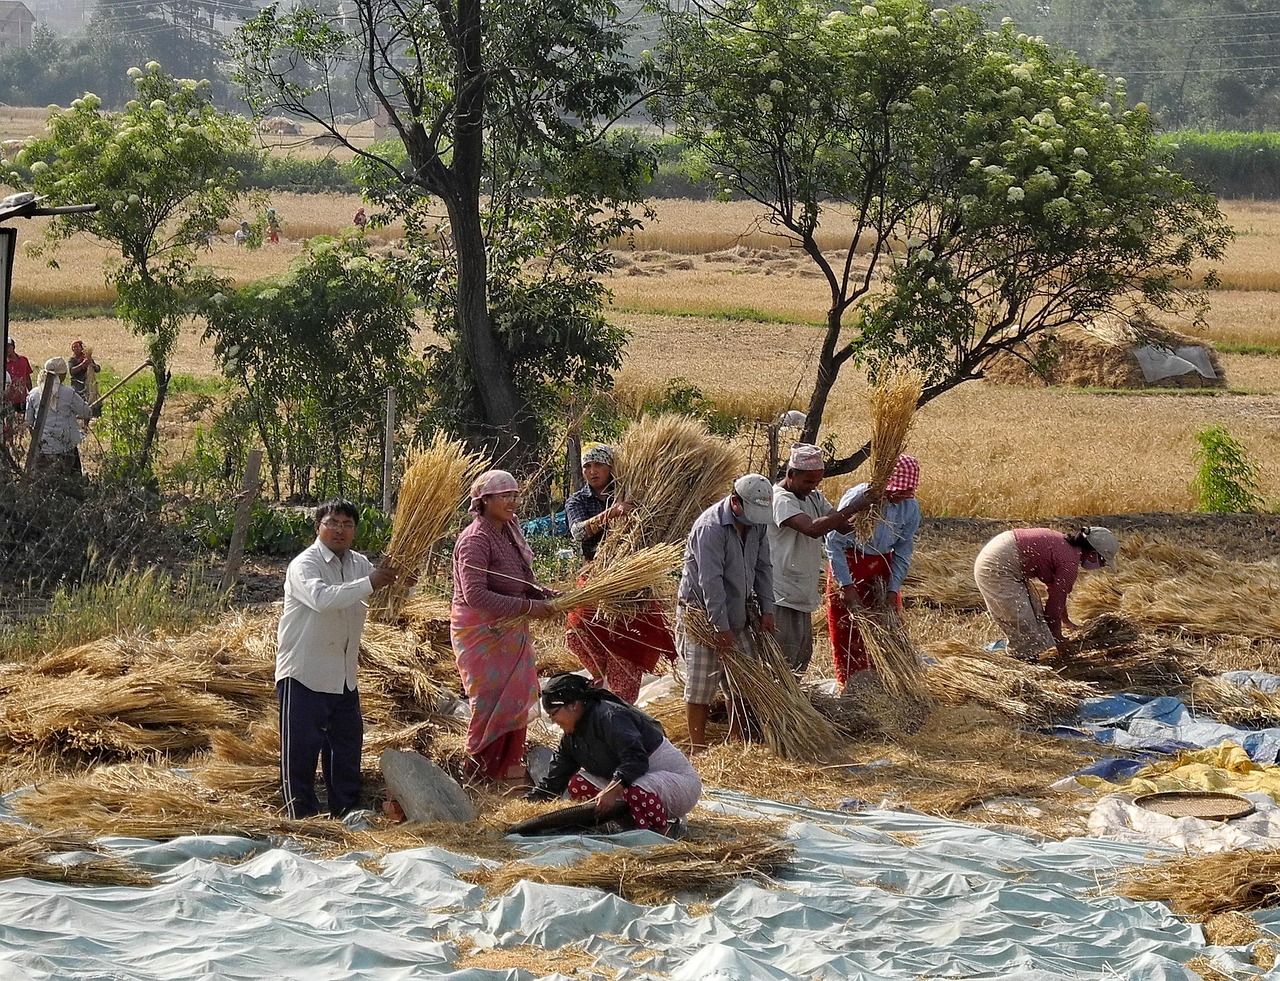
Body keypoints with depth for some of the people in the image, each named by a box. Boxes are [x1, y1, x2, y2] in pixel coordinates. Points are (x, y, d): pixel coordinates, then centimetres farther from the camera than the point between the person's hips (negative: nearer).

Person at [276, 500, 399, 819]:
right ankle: (301, 818, 2)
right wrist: (369, 584, -37)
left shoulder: (359, 564, 10)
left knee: (347, 745, 14)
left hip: (344, 677, 8)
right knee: (300, 749, -4)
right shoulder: (305, 564, -13)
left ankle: (347, 814, 24)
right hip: (304, 675, -7)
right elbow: (321, 598, -33)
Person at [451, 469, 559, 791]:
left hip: (510, 630, 8)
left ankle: (509, 767, 23)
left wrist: (546, 595, -4)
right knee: (490, 701, -3)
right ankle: (476, 772, 9)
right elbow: (475, 595, -29)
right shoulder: (475, 540, -20)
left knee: (517, 697, 12)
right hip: (481, 629, -8)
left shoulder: (510, 532, 7)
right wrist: (528, 607, -29)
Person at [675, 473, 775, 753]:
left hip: (736, 614, 8)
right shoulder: (710, 528, -25)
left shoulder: (757, 523, 1)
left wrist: (767, 609, 2)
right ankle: (698, 751, 4)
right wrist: (721, 627, -25)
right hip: (702, 612, -8)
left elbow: (763, 568, 9)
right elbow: (711, 581, -26)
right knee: (700, 686, -3)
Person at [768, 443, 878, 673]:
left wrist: (864, 513, -18)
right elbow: (812, 528, -34)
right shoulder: (780, 500, -19)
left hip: (803, 593, 10)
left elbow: (843, 526, 3)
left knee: (802, 655, 19)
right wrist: (853, 508, -33)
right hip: (781, 596, -10)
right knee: (785, 655, -6)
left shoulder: (814, 497, 10)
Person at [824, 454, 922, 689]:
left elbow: (903, 553, 0)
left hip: (882, 567, 4)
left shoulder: (910, 507, -10)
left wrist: (893, 590, -6)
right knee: (848, 632, 1)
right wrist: (846, 585, -18)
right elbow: (834, 542, -18)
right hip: (849, 563, -4)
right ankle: (850, 684, 13)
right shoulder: (857, 498, -25)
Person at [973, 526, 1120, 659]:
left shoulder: (1064, 545, 14)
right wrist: (1057, 636, 5)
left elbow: (1056, 591, 28)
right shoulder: (1070, 563, -15)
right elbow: (1056, 602, -8)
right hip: (998, 567, -10)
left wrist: (1065, 620, 39)